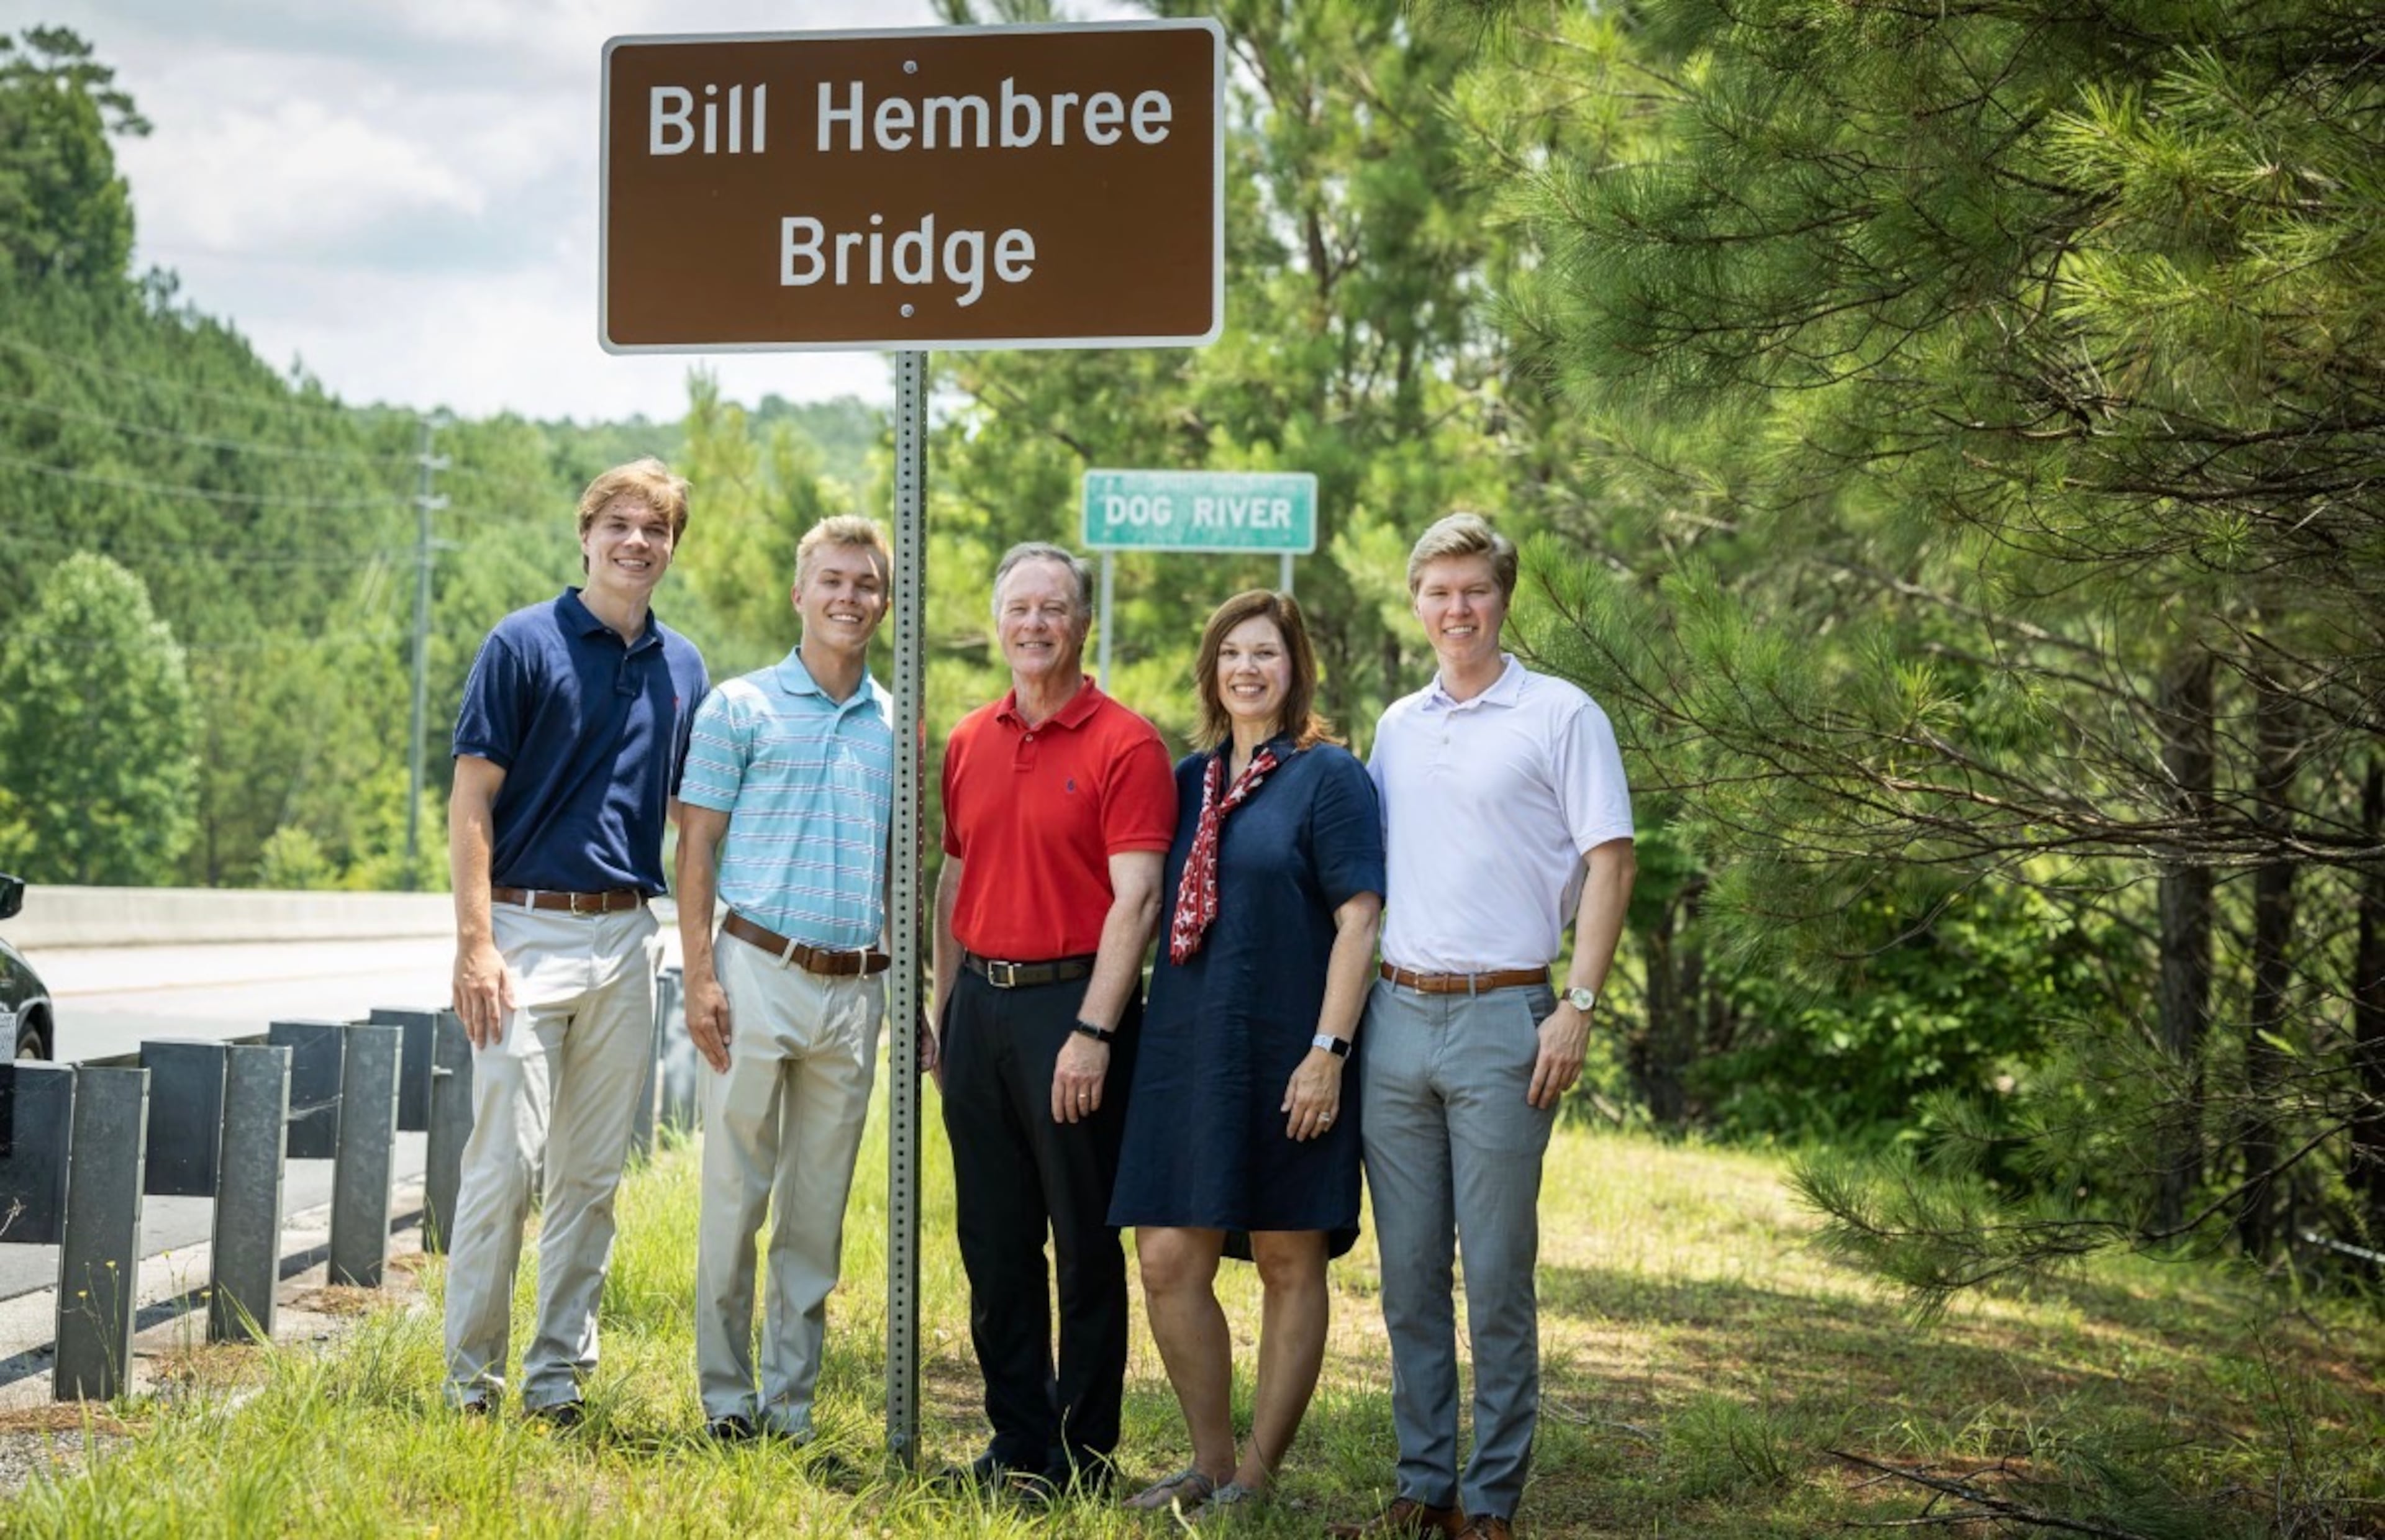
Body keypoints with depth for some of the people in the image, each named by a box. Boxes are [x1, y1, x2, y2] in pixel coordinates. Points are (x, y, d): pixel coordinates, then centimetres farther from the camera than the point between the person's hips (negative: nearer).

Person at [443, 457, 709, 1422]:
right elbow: (472, 800, -7)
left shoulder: (683, 667, 12)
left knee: (592, 1175, 8)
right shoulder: (525, 645, -4)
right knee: (506, 1163, -8)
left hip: (626, 941, 5)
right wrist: (475, 941, -15)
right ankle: (470, 1378, 1)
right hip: (528, 931, -5)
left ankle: (558, 1375, 15)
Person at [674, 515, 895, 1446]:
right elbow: (696, 849, -1)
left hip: (856, 991, 4)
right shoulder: (740, 708, 1)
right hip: (760, 973, -4)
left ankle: (791, 1397, 14)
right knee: (736, 1194, -1)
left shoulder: (897, 729, 13)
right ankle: (725, 1395, 7)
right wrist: (699, 976, -10)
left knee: (819, 1209, 7)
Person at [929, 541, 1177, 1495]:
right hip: (981, 1005, 6)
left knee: (1085, 1245, 1)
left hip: (1072, 1003, -6)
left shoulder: (1124, 745, -8)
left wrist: (1093, 1033, -19)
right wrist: (944, 1011, 13)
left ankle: (1085, 1453, 9)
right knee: (994, 1244, 10)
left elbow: (1135, 899, -13)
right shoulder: (970, 743, 12)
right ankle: (1018, 1444, 18)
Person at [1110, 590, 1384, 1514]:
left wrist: (1328, 1051, -16)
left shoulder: (1329, 776, -3)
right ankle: (1211, 1463, 15)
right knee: (1168, 1264, 1)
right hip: (1188, 1049, 6)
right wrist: (1137, 1034, 13)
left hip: (1283, 1055, -6)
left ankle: (1258, 1476, 10)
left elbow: (1358, 920, -9)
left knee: (1289, 1264, 3)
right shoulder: (1192, 779, 13)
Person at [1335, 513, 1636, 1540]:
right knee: (1408, 1273, 8)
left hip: (1501, 1018, -5)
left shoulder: (1560, 716, -1)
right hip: (1395, 1018, 5)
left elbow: (1608, 864, -4)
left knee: (1497, 1275, -2)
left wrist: (1578, 1007, -12)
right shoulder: (1397, 726, 14)